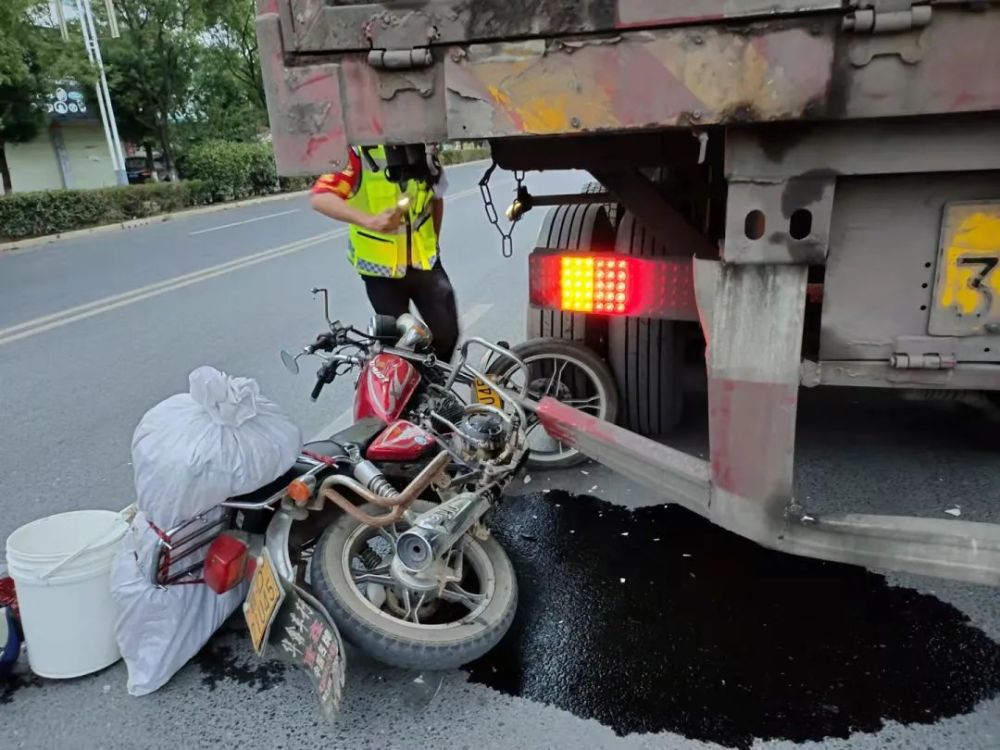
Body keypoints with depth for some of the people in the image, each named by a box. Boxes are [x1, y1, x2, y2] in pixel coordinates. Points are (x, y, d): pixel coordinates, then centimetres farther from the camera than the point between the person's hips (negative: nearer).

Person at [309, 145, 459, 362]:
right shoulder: (359, 153, -18)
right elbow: (320, 198, -32)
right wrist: (369, 221, -45)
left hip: (424, 261, 4)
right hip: (381, 266, -4)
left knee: (447, 332, 4)